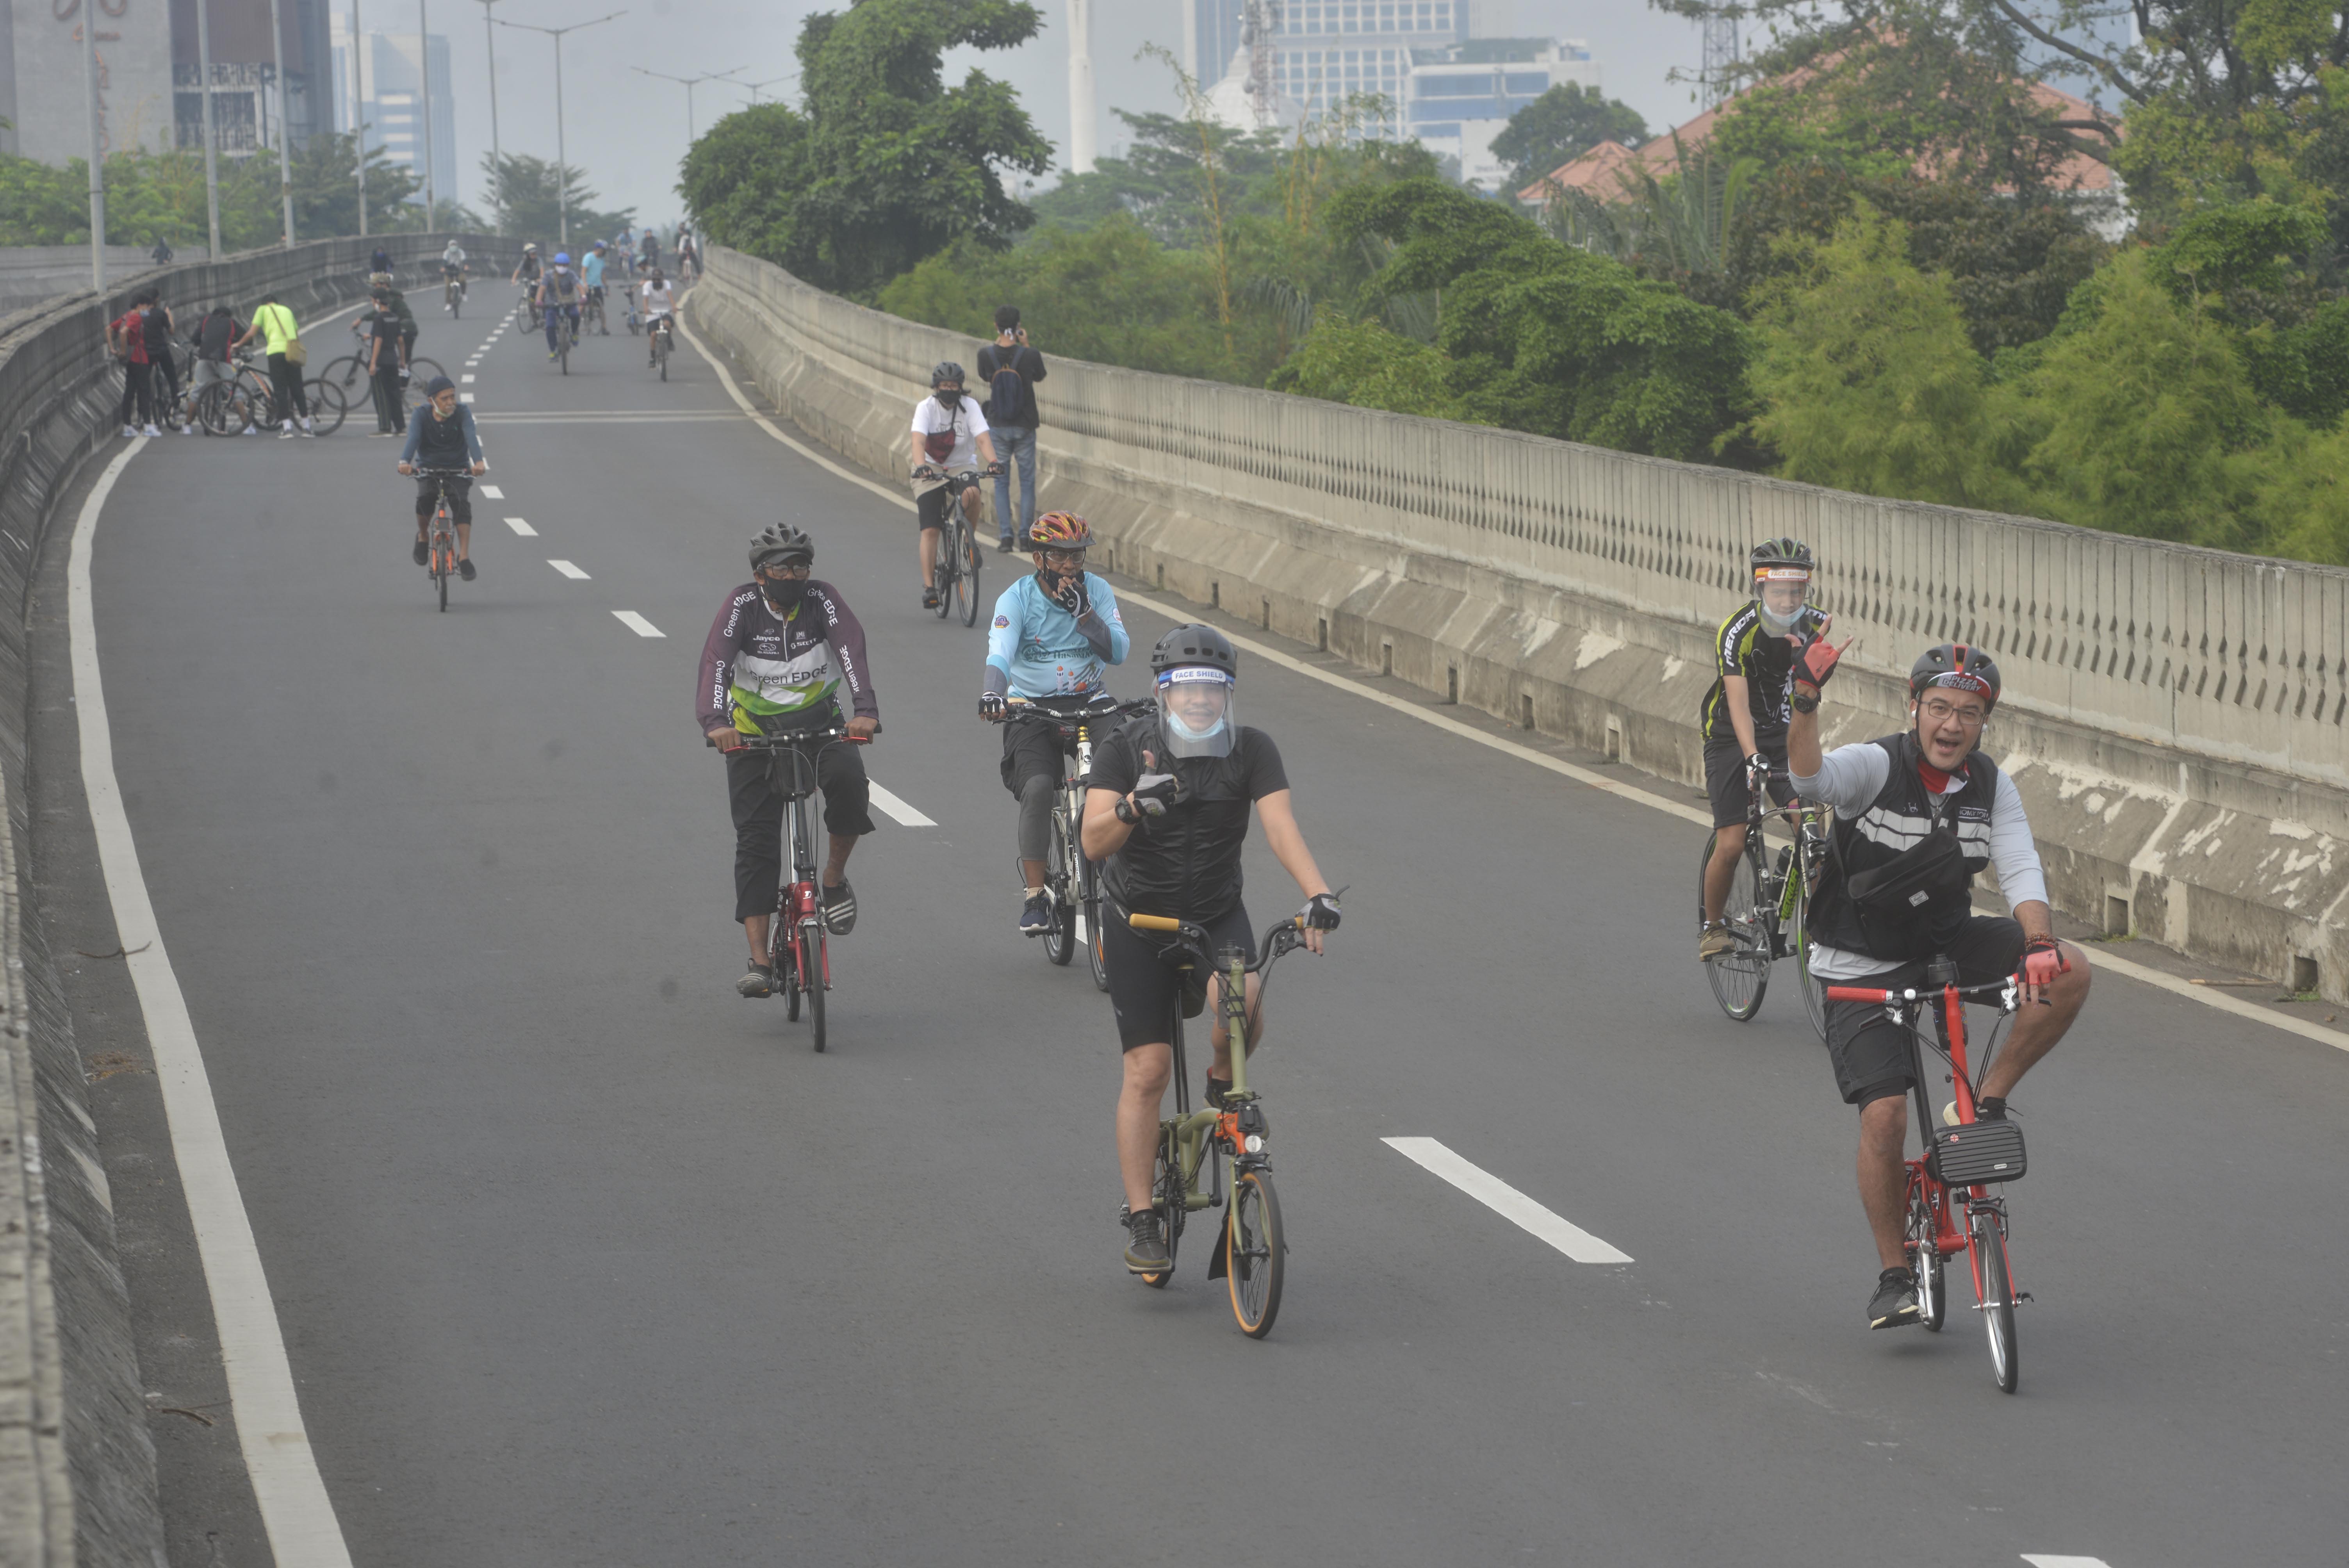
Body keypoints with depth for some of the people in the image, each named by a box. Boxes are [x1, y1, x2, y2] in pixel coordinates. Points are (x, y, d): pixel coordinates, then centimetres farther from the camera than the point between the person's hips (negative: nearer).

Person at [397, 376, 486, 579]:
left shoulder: (462, 412, -11)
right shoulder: (421, 416, -10)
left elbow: (471, 436, -26)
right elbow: (413, 439, -26)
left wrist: (478, 462, -45)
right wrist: (405, 462, -46)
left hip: (458, 470, 0)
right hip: (428, 469, 0)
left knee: (461, 503, -26)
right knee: (425, 499, -28)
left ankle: (464, 557, -27)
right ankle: (423, 537, 2)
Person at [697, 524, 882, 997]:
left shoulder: (822, 600, -11)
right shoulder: (743, 605, -13)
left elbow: (852, 651, -24)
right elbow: (716, 661, -25)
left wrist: (866, 710, -42)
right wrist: (714, 720, -43)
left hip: (818, 722, 0)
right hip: (754, 731, 0)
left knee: (848, 780, -31)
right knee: (756, 842, -7)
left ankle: (835, 878, -4)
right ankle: (760, 962, -7)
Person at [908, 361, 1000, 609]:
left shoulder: (970, 406, -10)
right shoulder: (926, 408, -13)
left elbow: (983, 438, -21)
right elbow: (919, 440, -27)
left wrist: (992, 461, -41)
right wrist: (920, 465, -47)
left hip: (963, 466, 1)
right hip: (931, 469, -1)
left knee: (972, 495, -35)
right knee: (930, 530, -11)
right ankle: (929, 586, -8)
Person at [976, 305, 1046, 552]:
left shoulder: (986, 355, -12)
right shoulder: (1030, 355, -15)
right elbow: (1040, 376, 6)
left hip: (998, 427, 1)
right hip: (1025, 427, -1)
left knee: (1001, 482, 9)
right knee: (1027, 481, 10)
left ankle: (1006, 536, 2)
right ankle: (1025, 535, 9)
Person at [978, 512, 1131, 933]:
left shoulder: (1098, 593, -1)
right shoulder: (1016, 598, -8)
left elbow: (1118, 652, -10)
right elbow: (1000, 653, -23)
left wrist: (1082, 611, -23)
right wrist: (993, 693, -44)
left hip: (1088, 704, 2)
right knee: (1038, 787, -26)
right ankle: (1034, 895, -18)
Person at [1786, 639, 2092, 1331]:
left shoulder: (1991, 787, -5)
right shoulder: (1875, 766, -19)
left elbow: (2021, 871, -14)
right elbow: (1810, 778, -40)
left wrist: (2039, 943, -34)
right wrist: (1806, 699, -57)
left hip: (1947, 941, 4)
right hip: (1864, 965, -4)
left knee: (2069, 973, -18)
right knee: (1884, 1114, -15)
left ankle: (1986, 1104, -1)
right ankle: (1894, 1276, 4)